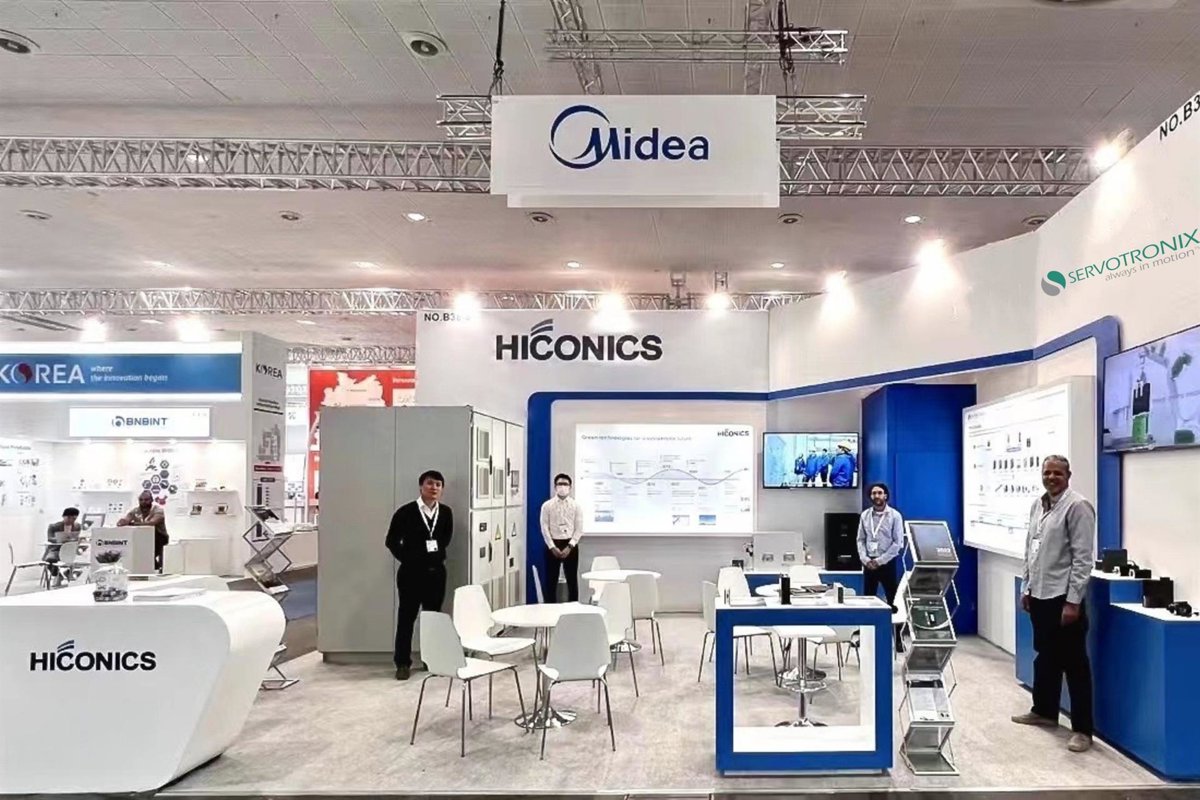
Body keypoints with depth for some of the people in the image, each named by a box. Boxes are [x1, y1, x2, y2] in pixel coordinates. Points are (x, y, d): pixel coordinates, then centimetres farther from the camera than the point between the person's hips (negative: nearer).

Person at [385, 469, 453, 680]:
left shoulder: (446, 513, 2)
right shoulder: (405, 512, -8)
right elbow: (392, 541, -3)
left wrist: (440, 555, 6)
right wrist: (407, 559, -4)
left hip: (436, 572, 3)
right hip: (411, 572, -3)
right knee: (406, 617, 3)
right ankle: (403, 663, 12)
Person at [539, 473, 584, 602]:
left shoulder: (576, 506, 3)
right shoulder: (547, 505, 2)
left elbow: (579, 529, -1)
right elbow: (545, 528, -2)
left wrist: (569, 547, -12)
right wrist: (552, 547, -12)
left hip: (570, 545, 0)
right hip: (553, 545, 0)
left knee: (572, 579, 5)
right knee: (551, 580, 3)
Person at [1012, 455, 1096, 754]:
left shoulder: (1077, 506, -13)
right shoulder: (1038, 505, 12)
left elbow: (1083, 558, -16)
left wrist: (1073, 601, -18)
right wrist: (1026, 587, 15)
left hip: (1063, 596, -8)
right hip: (1039, 594, 8)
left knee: (1073, 662, 0)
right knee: (1045, 656, 19)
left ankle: (1082, 729, 9)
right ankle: (1044, 711, 34)